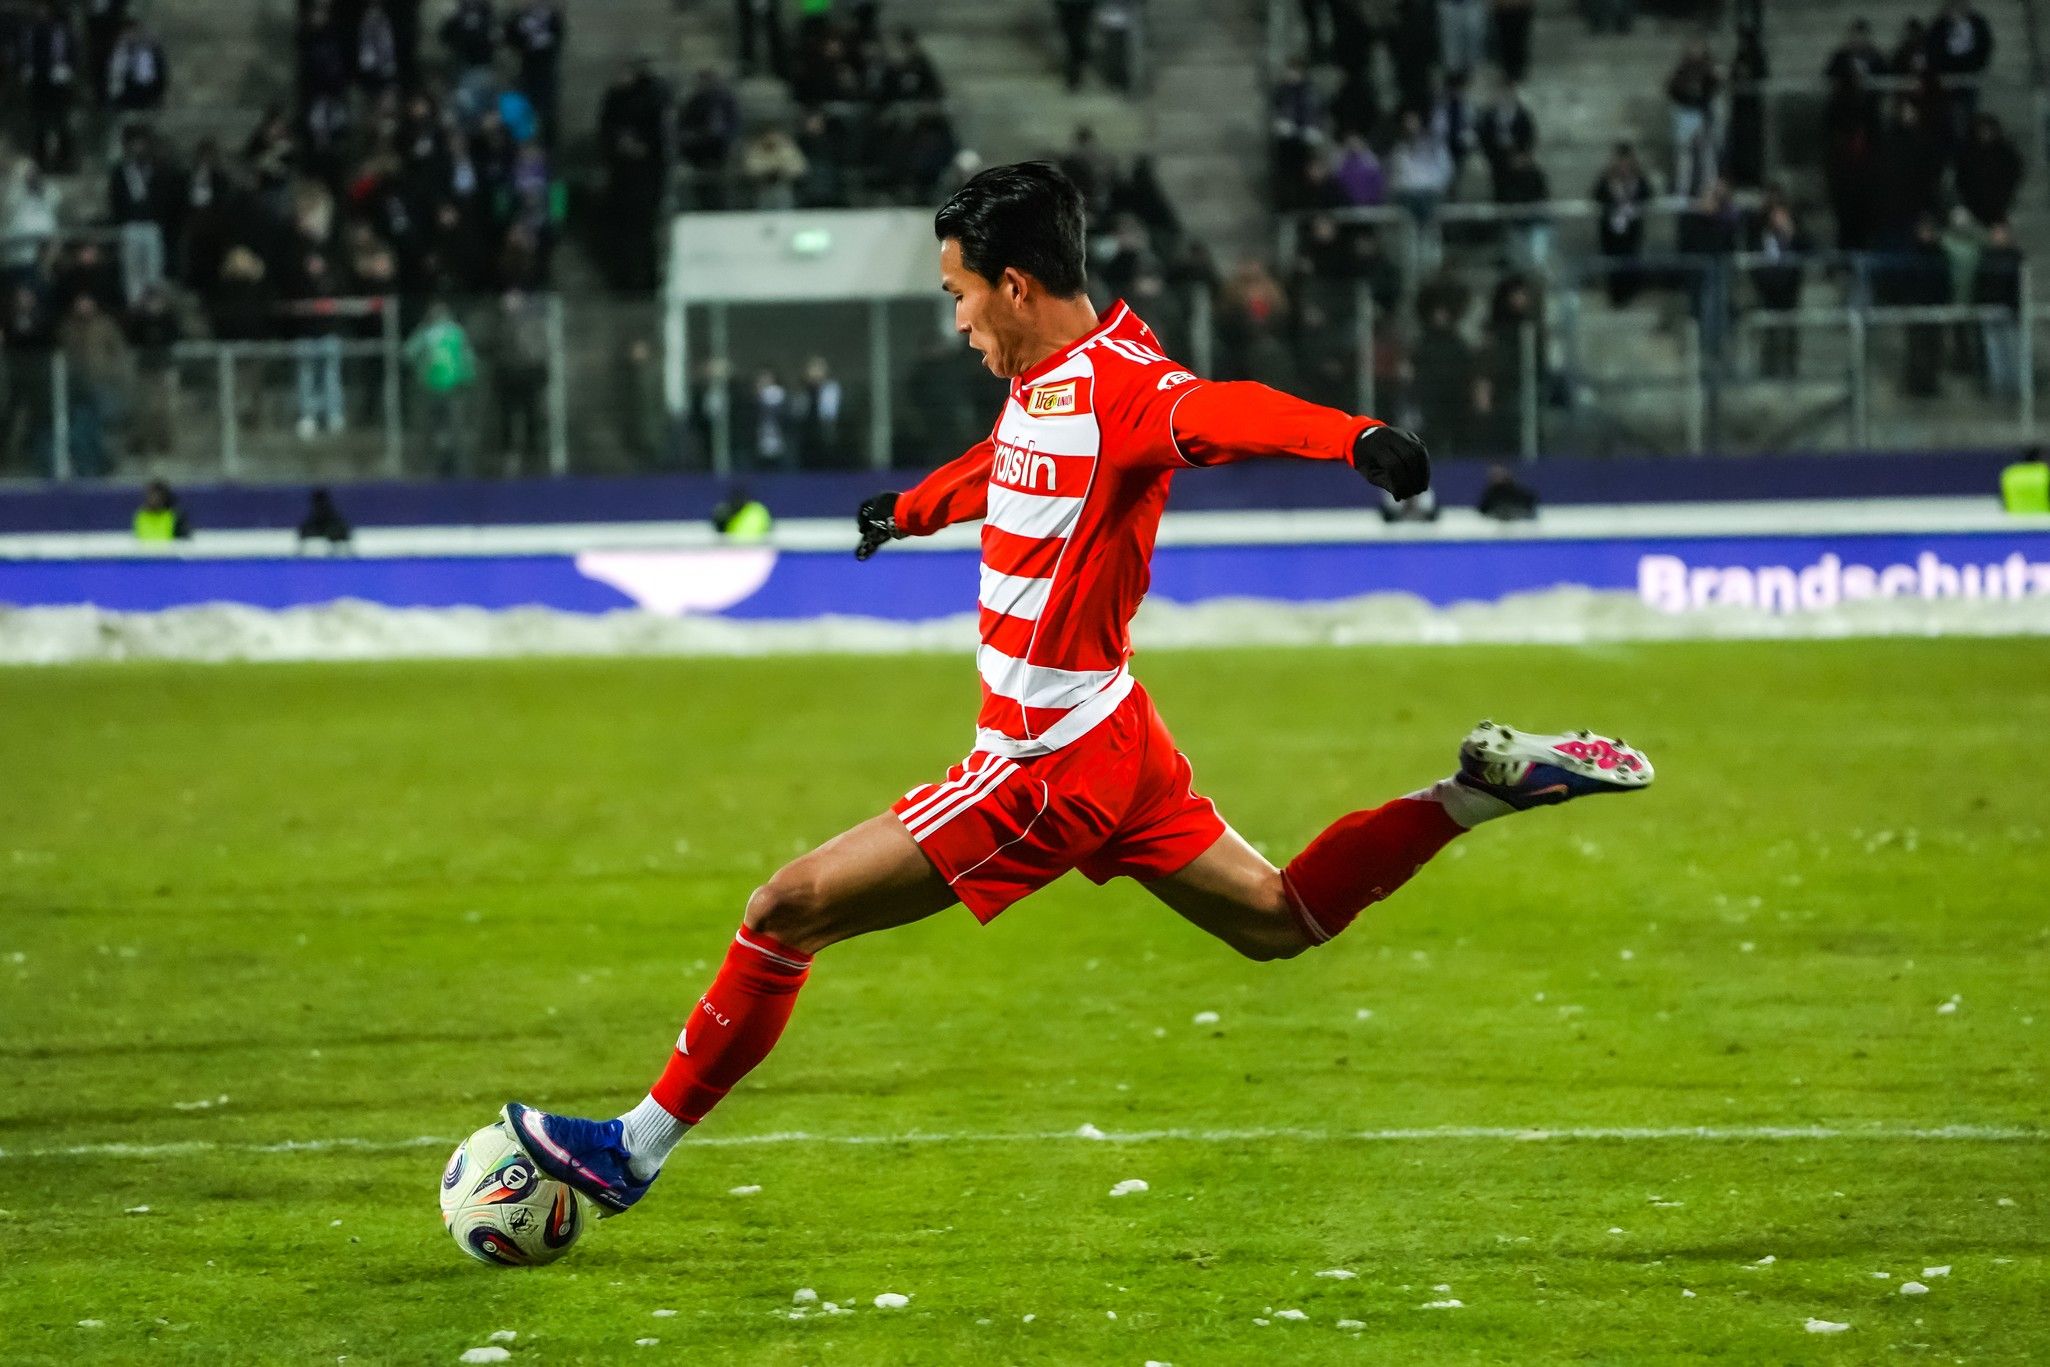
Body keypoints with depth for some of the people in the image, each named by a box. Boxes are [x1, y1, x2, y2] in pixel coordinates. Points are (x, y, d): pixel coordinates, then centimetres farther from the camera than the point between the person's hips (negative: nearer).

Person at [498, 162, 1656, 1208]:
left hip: (1046, 772, -10)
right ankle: (1485, 788, 11)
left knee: (788, 911, -5)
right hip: (1111, 739, 10)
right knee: (1279, 921, 18)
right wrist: (913, 509, 51)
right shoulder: (1049, 381, 7)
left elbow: (1224, 414, -41)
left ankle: (637, 1152, 3)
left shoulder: (1114, 386, -21)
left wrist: (1355, 437, -62)